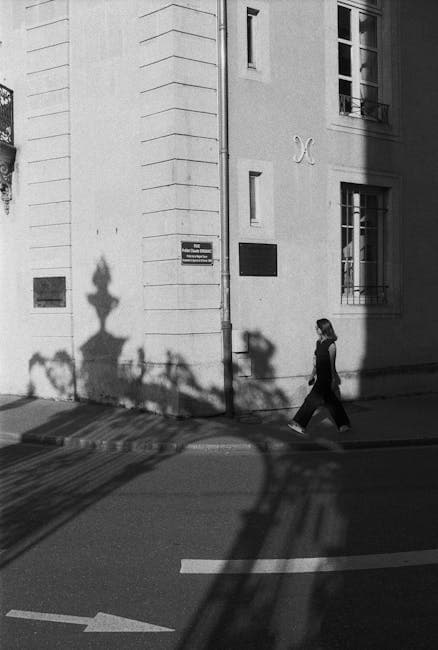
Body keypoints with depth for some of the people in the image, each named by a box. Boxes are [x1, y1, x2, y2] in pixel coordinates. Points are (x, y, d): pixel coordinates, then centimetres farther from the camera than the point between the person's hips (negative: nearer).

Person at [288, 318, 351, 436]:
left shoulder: (331, 345, -13)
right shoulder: (319, 343, 11)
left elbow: (332, 364, -14)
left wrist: (334, 380, -14)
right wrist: (312, 376, 20)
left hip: (327, 378, -8)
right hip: (321, 377, 8)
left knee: (313, 399, -7)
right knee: (331, 402, 12)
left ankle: (299, 424, -3)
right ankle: (344, 425, 21)